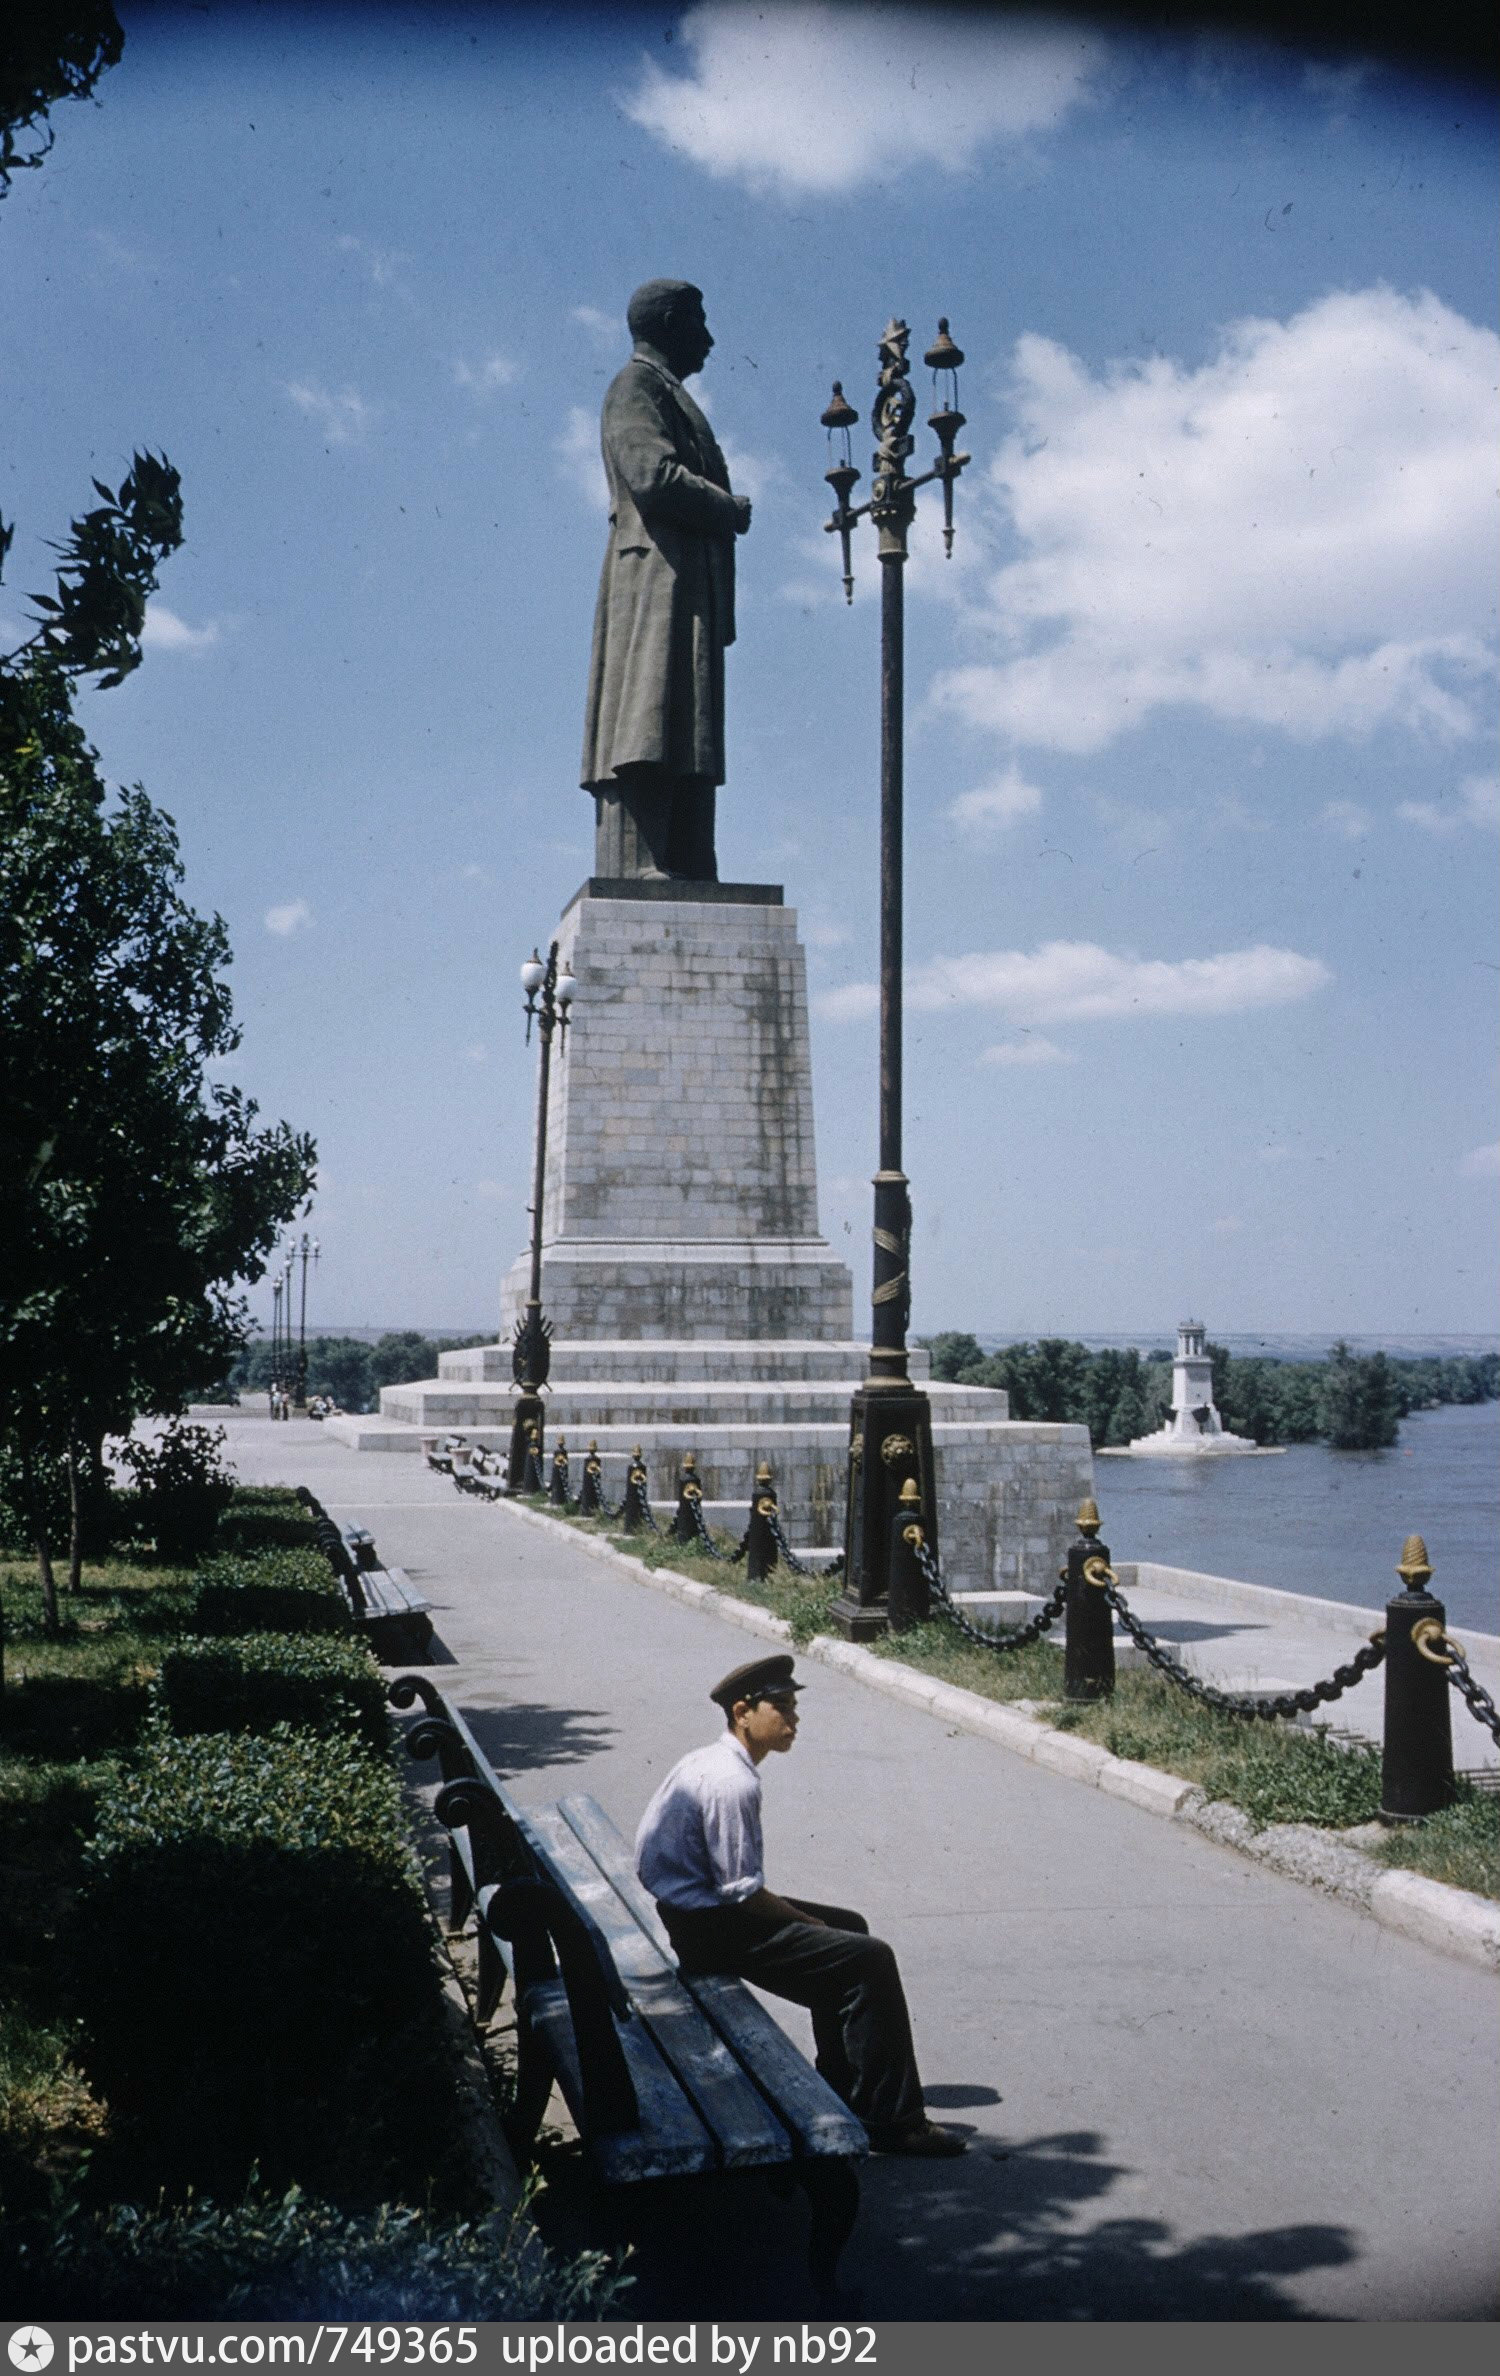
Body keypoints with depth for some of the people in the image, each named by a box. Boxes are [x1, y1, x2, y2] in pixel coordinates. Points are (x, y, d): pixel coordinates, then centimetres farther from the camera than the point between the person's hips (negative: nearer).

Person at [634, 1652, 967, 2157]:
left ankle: (843, 2087, 27)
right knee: (870, 1959, -14)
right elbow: (742, 1891, -22)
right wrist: (809, 1923, -8)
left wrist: (811, 1922, 14)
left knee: (849, 1927, 20)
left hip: (705, 1907, 11)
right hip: (709, 1928, -11)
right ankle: (890, 2120, -7)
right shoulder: (732, 1782, -22)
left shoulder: (710, 1762, 10)